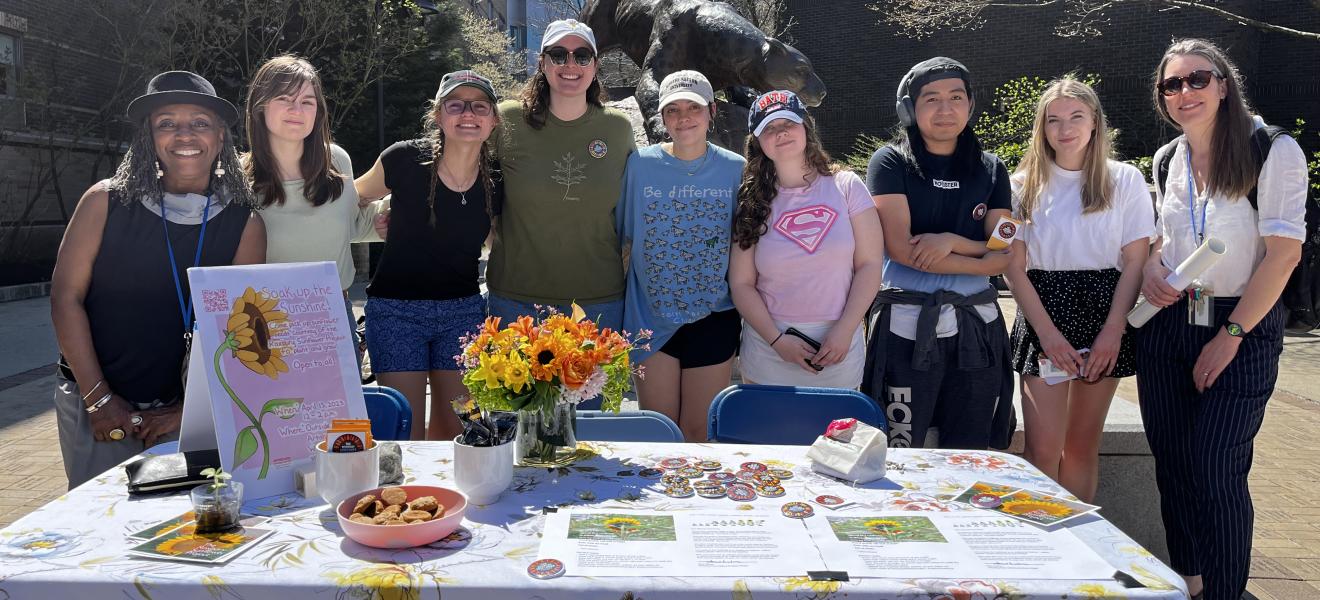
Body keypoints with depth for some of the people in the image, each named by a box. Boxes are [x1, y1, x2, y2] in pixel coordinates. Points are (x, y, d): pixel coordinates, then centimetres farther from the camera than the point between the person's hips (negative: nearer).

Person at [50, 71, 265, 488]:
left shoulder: (244, 224, -4)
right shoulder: (107, 202, -6)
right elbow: (66, 297, -5)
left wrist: (187, 412, -7)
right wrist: (98, 399, -9)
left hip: (187, 414, 1)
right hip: (92, 404, 0)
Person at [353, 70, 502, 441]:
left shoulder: (498, 180, -4)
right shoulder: (405, 160, -12)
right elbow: (356, 196, 7)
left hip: (463, 310, 3)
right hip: (396, 309, -3)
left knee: (454, 431, 10)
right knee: (405, 436, -2)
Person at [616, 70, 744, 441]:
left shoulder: (735, 169, -2)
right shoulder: (640, 164, -2)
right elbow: (622, 238, 5)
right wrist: (611, 307, 4)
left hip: (713, 317, 0)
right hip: (651, 316, 0)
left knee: (700, 433, 9)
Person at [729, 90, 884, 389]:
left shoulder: (846, 186, -1)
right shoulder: (753, 203, 1)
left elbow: (869, 265, -3)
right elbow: (741, 283, -1)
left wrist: (844, 331, -11)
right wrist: (777, 340, -12)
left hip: (838, 348, 0)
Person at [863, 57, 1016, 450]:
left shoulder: (990, 170, 12)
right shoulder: (891, 163, 1)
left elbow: (1005, 256, 5)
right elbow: (900, 248, -10)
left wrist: (951, 241, -12)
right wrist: (980, 261, -5)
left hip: (976, 327, 4)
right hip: (906, 325, -3)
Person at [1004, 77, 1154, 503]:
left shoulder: (1125, 180, 4)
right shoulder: (1025, 185, 4)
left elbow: (1135, 261, 1)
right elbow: (1014, 268, -1)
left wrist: (1113, 332, -9)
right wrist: (1048, 333, -10)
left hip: (1104, 313, 1)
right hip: (1043, 313, 0)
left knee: (1083, 444, 6)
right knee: (1043, 448, -7)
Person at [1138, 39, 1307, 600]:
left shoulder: (1274, 151, -7)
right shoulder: (1167, 159, 9)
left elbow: (1283, 254, -12)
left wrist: (1230, 335, -13)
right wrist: (1149, 268, -2)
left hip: (1242, 330, -5)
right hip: (1167, 327, 5)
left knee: (1215, 472, -7)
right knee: (1172, 467, 7)